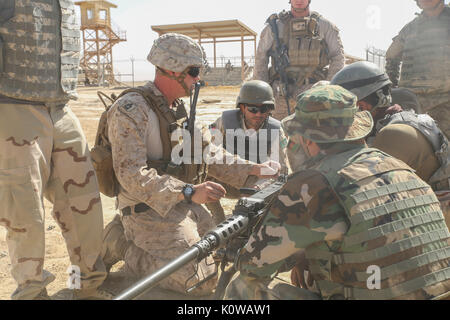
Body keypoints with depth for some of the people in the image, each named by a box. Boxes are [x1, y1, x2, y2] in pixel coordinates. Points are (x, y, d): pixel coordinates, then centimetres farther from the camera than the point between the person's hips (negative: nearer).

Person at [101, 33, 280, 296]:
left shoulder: (179, 106, 10)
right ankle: (124, 245, 5)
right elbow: (132, 176, -26)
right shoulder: (131, 109, -19)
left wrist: (254, 169, 1)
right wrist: (189, 192, -33)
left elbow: (209, 153, 11)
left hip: (186, 205, 9)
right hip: (151, 210, -8)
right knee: (202, 281, -10)